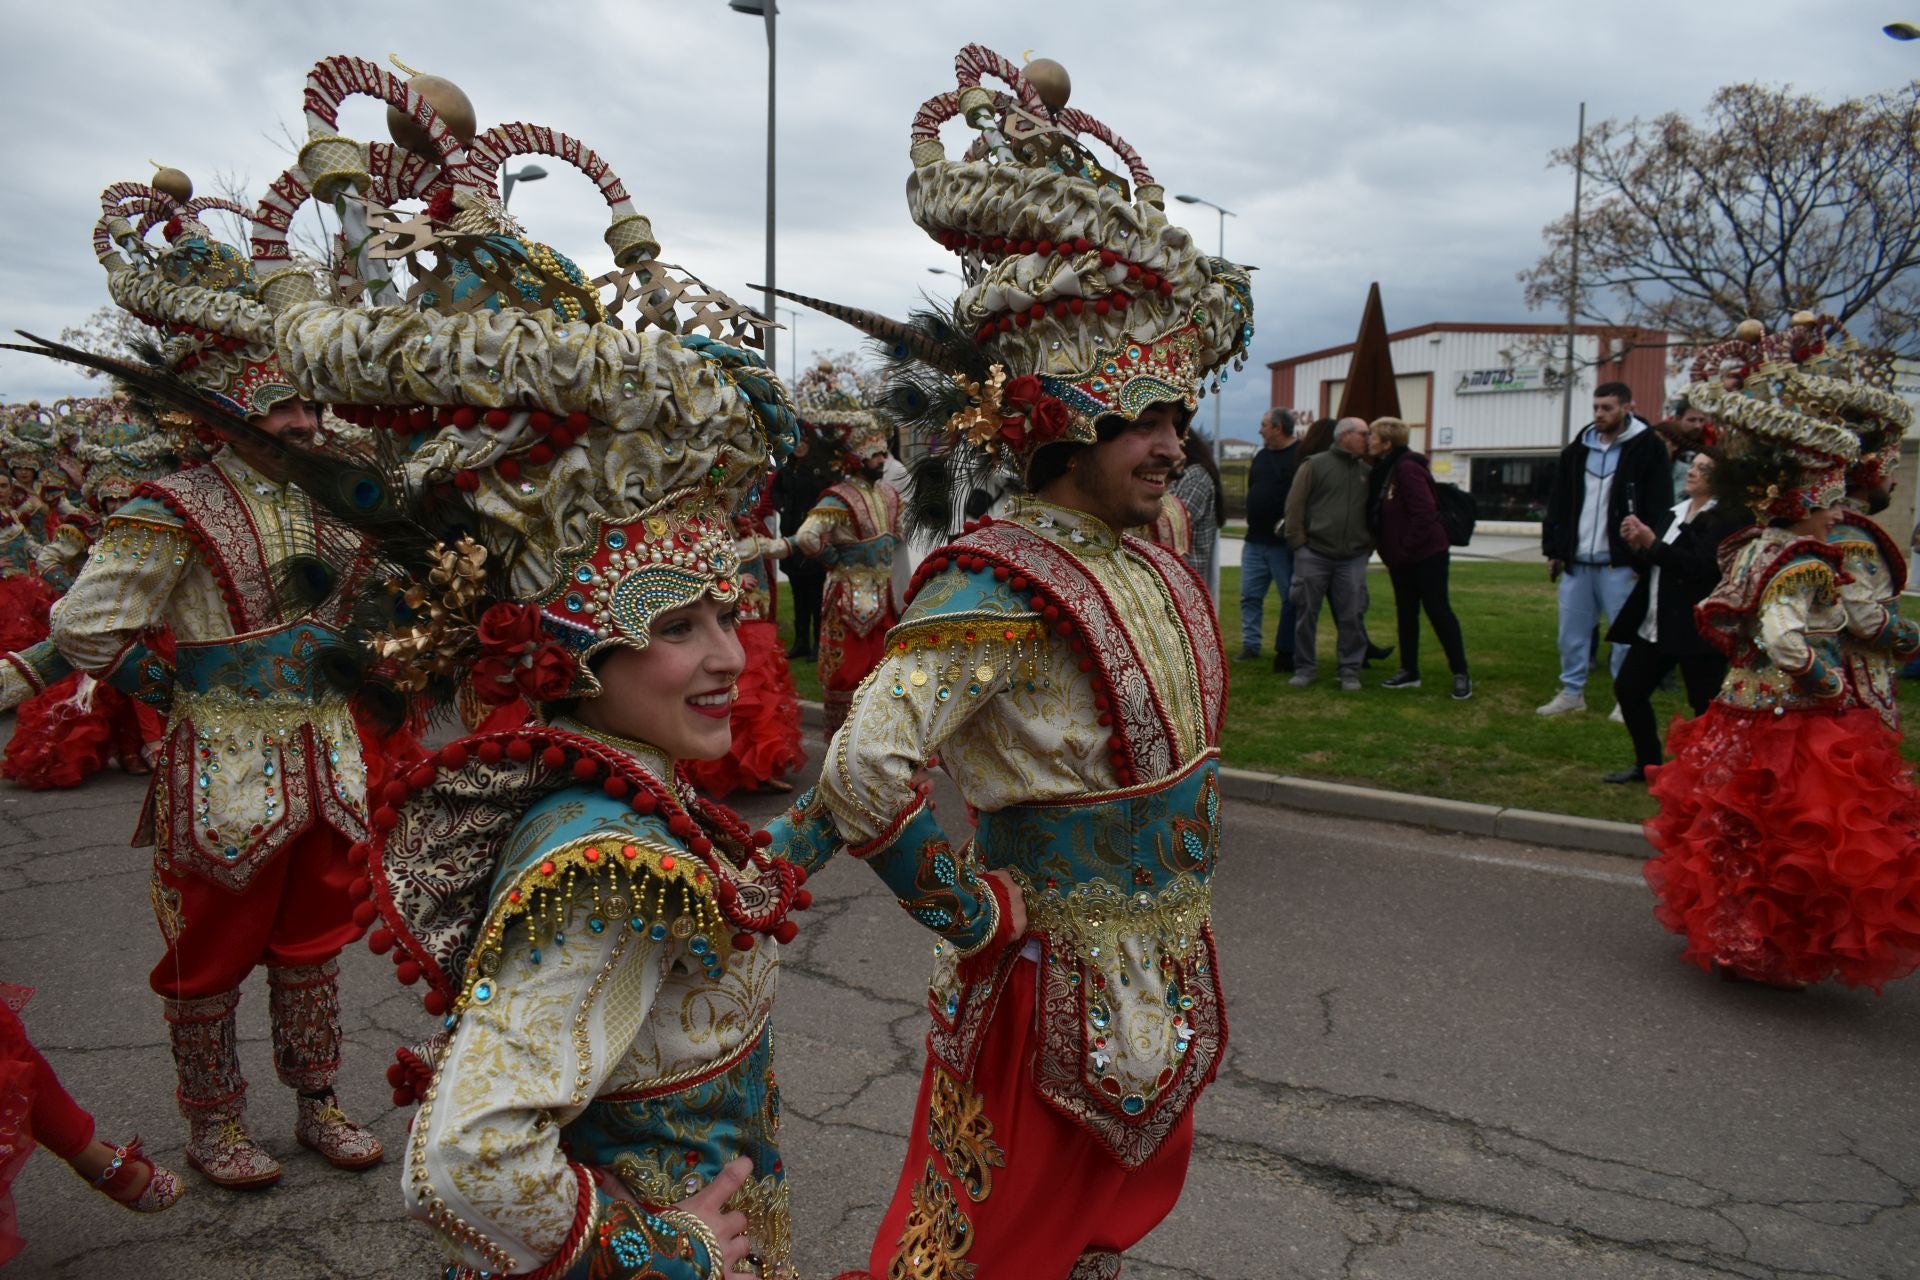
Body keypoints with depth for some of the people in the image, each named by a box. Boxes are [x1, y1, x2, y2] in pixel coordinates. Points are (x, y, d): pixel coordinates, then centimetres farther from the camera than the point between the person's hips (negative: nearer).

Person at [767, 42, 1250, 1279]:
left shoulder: (1149, 562, 2)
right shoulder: (1001, 586, -25)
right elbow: (868, 766, -36)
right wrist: (979, 914, -23)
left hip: (1167, 971, 8)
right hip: (1060, 981, -7)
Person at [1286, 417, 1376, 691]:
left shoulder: (1367, 473, 14)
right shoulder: (1315, 465, 1)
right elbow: (1295, 505, -3)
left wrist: (1368, 547, 9)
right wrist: (1298, 543, -8)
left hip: (1353, 559, 3)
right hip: (1313, 554, -3)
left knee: (1352, 616, 0)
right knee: (1307, 613, 3)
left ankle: (1350, 671, 10)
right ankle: (1305, 667, 14)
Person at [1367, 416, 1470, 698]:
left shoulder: (1407, 468, -19)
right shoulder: (1383, 470, 9)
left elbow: (1424, 514, -24)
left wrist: (1405, 548, -19)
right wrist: (1390, 552, 9)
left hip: (1426, 554, -9)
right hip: (1401, 558, 9)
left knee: (1438, 611, -4)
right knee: (1406, 612, 12)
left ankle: (1461, 674, 3)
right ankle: (1409, 671, 21)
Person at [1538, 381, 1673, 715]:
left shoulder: (1648, 448, -5)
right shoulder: (1578, 449, 10)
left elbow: (1659, 508, -8)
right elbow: (1557, 503, 14)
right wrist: (1553, 550, 10)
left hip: (1619, 562, -5)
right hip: (1576, 559, 5)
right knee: (1572, 630, 12)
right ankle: (1572, 692, 24)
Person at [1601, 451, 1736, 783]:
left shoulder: (1726, 519, -11)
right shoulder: (1676, 511, 14)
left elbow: (1701, 567, -24)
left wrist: (1652, 543, -21)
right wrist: (1638, 544, -2)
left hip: (1698, 629, -8)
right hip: (1655, 624, 9)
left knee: (1706, 704, -2)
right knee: (1627, 688, 10)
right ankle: (1648, 764, 25)